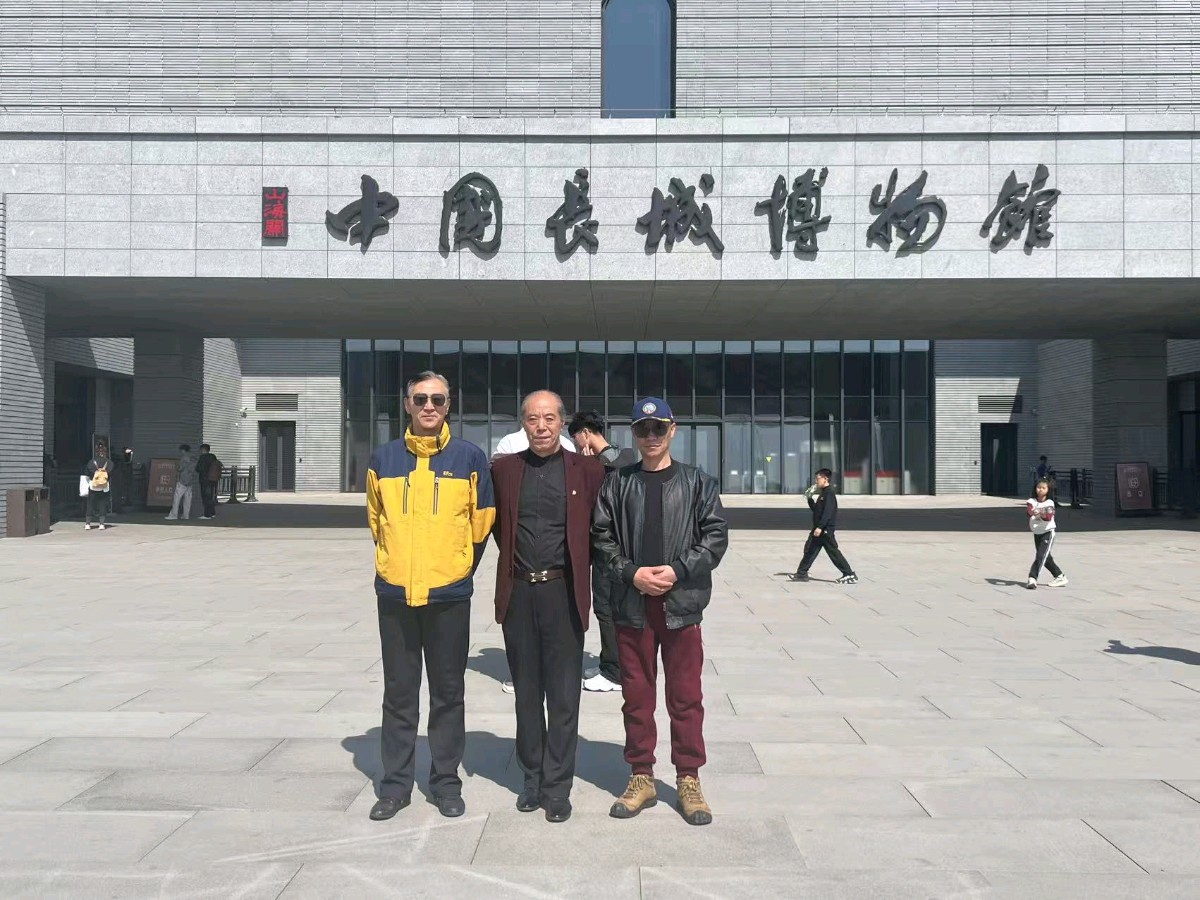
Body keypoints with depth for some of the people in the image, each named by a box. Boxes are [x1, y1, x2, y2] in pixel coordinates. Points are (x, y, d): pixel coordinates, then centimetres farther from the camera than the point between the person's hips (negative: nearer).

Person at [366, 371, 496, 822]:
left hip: (449, 595, -1)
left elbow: (481, 521, 6)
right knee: (399, 694, 10)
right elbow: (376, 520, 14)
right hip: (395, 593, 2)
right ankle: (395, 783, 21)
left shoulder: (469, 458, -1)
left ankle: (446, 781, 20)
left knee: (448, 693, 8)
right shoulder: (384, 459, 4)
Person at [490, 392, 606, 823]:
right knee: (526, 692, 12)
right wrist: (517, 559, 11)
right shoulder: (504, 469, 5)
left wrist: (580, 567, 5)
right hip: (518, 593, 2)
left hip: (563, 593, -2)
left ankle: (557, 787, 13)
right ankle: (532, 778, 25)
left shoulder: (586, 470, 0)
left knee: (563, 695, 3)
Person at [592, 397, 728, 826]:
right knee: (637, 694, 10)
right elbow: (601, 537, 4)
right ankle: (641, 778, 22)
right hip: (632, 605, 1)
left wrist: (679, 570, -12)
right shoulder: (617, 483, 7)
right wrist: (631, 573, -10)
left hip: (681, 603, -1)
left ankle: (689, 779, 18)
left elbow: (716, 535, 0)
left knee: (686, 695, 5)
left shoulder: (697, 482, 6)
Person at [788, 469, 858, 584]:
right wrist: (810, 499, 9)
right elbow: (815, 509, 21)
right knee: (810, 550, 11)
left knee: (833, 552, -6)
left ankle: (850, 575, -1)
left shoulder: (829, 493, -15)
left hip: (827, 529, -10)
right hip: (820, 529, 10)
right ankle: (802, 574, 17)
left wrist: (820, 527, -29)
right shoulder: (822, 493, 16)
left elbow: (828, 512, -24)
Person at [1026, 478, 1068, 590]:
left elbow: (1049, 517, -30)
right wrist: (1031, 512, -52)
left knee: (1041, 555, -16)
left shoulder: (1049, 503, -13)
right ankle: (1060, 577, 30)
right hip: (1037, 533, 5)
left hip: (1048, 532, -5)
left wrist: (1043, 514, -53)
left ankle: (1032, 578, -19)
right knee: (1046, 558, 14)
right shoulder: (1031, 501, -6)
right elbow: (1028, 511, -27)